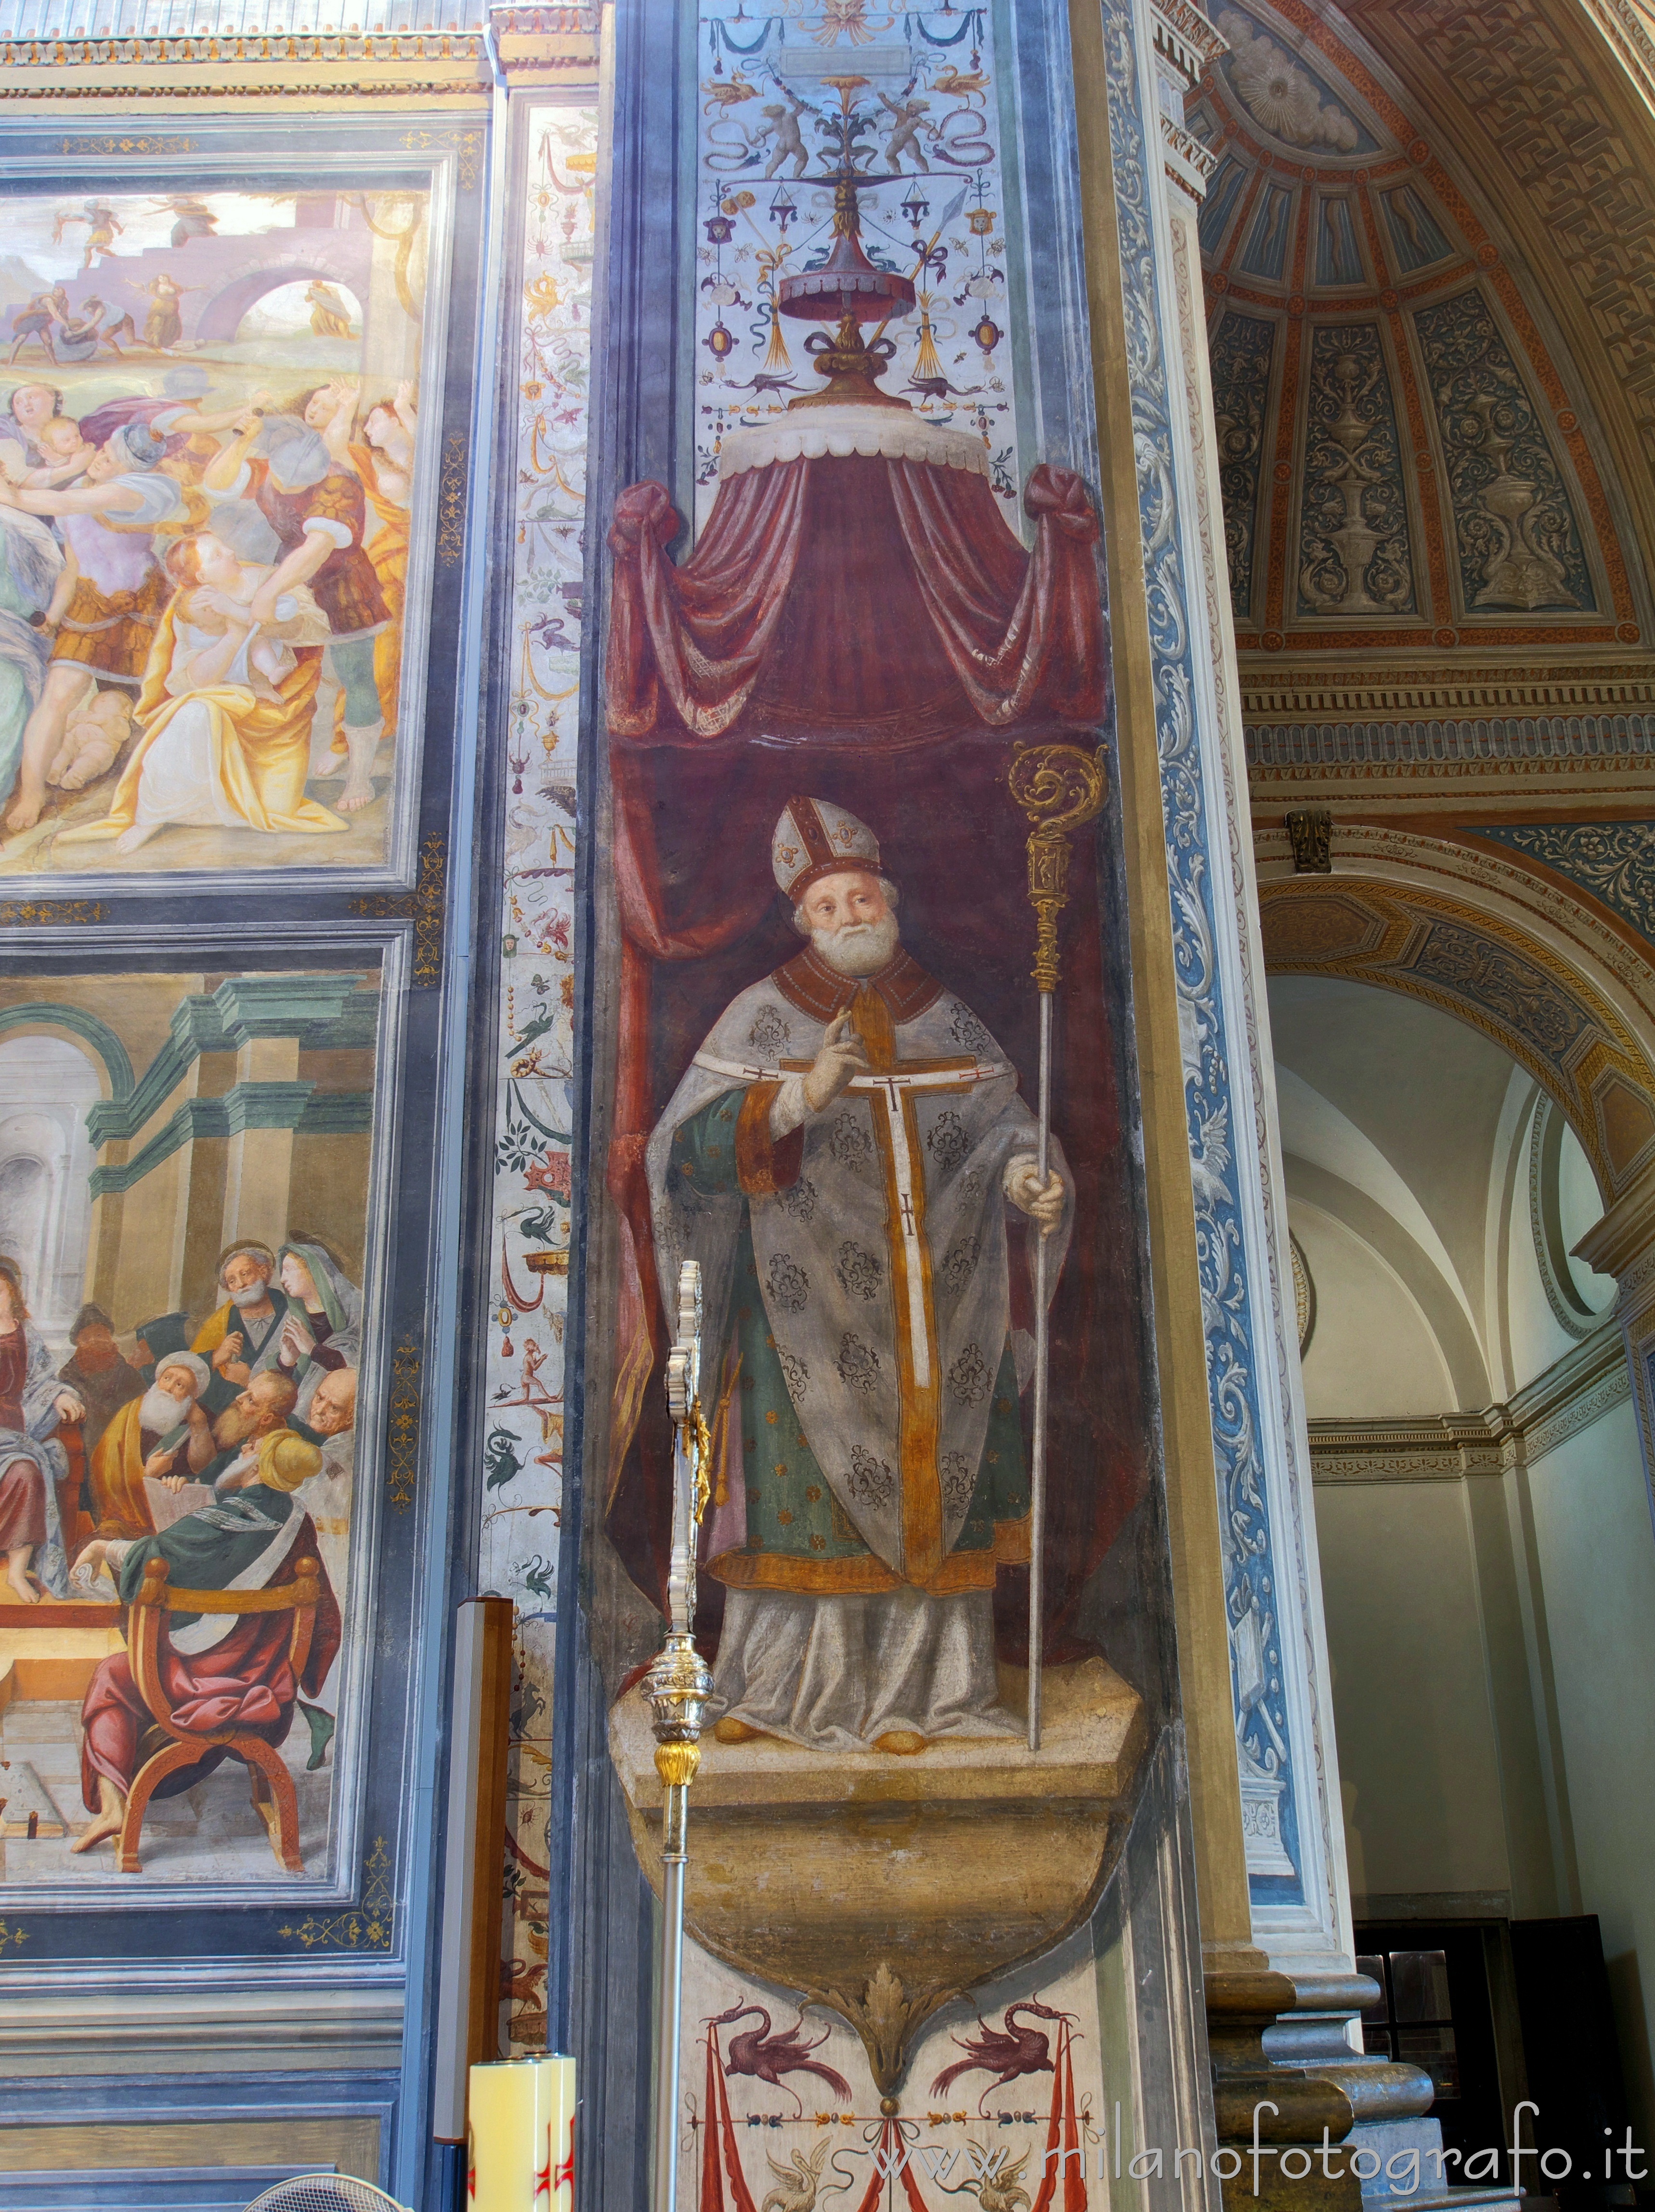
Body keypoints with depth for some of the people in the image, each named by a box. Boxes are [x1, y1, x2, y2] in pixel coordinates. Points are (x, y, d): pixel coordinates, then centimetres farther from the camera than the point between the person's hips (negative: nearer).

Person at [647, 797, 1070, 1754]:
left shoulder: (946, 1019, 9)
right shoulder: (762, 1017, 0)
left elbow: (1005, 1118, 8)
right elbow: (692, 1146, -10)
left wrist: (1030, 1177, -14)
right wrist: (798, 1098, -25)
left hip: (934, 1306, 3)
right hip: (812, 1302, -2)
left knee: (923, 1487, 4)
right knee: (806, 1485, -1)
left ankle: (908, 1690, 14)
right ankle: (773, 1685, 12)